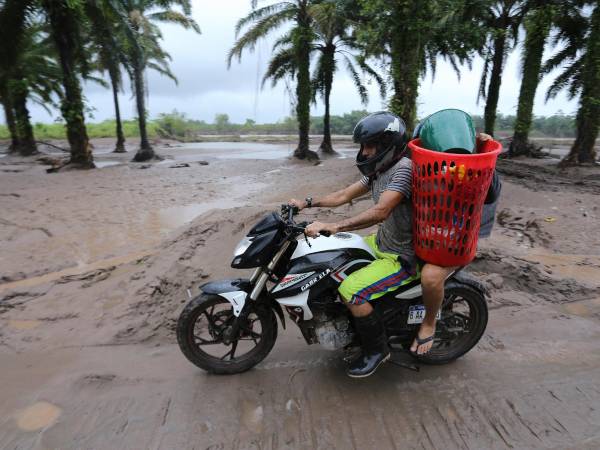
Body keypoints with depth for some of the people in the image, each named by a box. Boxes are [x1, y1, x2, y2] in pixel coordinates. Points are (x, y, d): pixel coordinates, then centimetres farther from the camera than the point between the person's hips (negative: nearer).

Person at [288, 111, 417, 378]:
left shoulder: (404, 167, -23)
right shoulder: (379, 170, 7)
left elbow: (380, 212, -36)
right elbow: (344, 196, 11)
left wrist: (333, 227, -40)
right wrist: (308, 203, 5)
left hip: (402, 257, -10)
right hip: (381, 243, 10)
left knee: (350, 291, -23)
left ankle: (377, 349, 2)